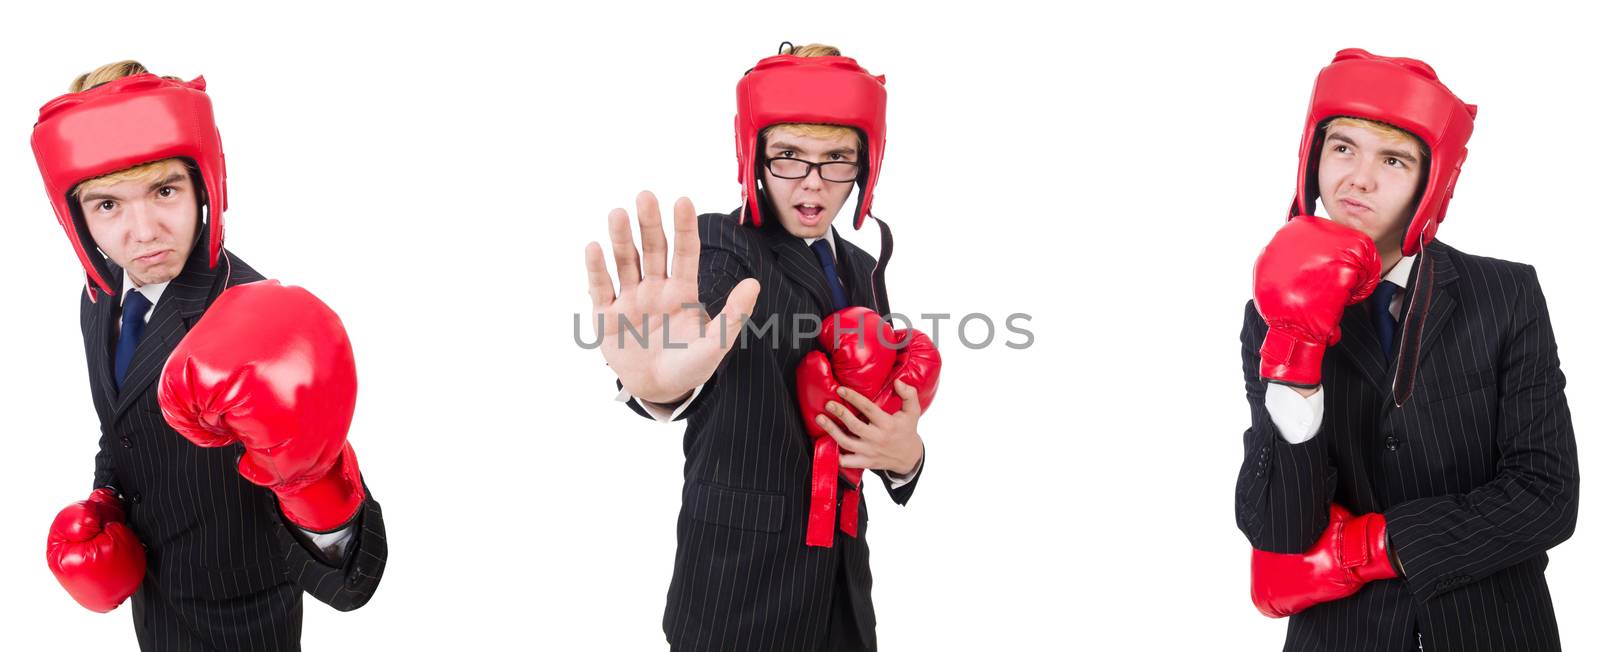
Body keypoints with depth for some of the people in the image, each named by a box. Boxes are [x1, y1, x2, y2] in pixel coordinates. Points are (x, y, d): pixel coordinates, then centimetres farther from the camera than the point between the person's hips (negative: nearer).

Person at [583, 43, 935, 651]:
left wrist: (905, 454, -8)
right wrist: (661, 381, -58)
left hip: (843, 577, 6)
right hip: (739, 581, -6)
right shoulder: (722, 245, -11)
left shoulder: (863, 271, 9)